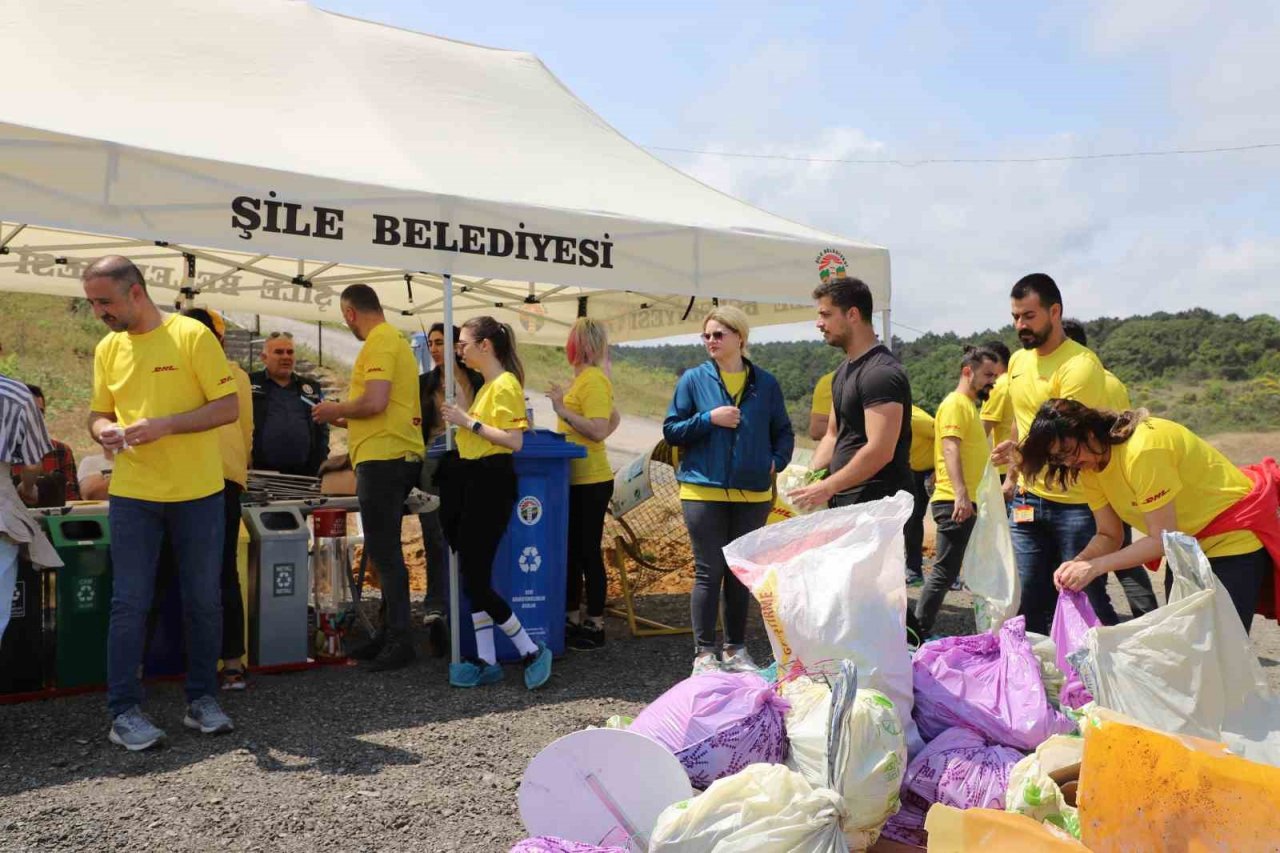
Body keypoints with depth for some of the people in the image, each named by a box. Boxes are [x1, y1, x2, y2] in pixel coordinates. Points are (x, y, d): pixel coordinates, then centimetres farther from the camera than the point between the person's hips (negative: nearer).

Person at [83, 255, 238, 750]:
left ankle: (202, 700, 21)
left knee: (204, 600, 7)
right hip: (132, 495, 3)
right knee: (129, 603, 2)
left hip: (198, 493, -2)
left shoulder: (191, 335, -6)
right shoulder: (107, 349, 7)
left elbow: (228, 408, -10)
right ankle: (124, 712, 12)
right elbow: (98, 413, 14)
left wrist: (164, 425, -21)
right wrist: (103, 430, -10)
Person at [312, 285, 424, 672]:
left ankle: (399, 641, -3)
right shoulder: (396, 340, 20)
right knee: (385, 550, 15)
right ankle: (390, 633, 22)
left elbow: (374, 402, -22)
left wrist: (336, 409, -5)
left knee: (384, 551, -7)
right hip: (397, 455, 10)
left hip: (383, 459, -10)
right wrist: (344, 419, 25)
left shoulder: (379, 342, -11)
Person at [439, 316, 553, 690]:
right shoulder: (486, 386, 19)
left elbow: (514, 441, -21)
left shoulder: (505, 385, -11)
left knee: (476, 579, -7)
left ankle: (531, 651, 4)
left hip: (491, 484, -10)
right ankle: (485, 661, 15)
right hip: (472, 481, 10)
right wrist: (462, 420, 9)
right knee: (473, 578, 8)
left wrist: (469, 422, -17)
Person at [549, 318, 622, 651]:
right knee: (571, 551, 15)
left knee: (587, 552, -2)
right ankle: (572, 619, 25)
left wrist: (563, 410, -22)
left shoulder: (593, 380, -15)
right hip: (577, 478, 10)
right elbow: (613, 419, 23)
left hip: (590, 481, -10)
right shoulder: (583, 379, 14)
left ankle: (595, 626, 7)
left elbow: (598, 429, -24)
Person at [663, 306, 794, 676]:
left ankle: (736, 650, 24)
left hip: (753, 494, 3)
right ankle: (704, 653, 10)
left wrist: (776, 461, -5)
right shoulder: (694, 379, 0)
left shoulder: (765, 383, 6)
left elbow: (783, 432, 13)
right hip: (704, 491, -2)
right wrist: (709, 419, -14)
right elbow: (671, 430, 0)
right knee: (709, 572, 0)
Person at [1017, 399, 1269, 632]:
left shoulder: (1142, 449, -30)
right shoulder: (1089, 467, -5)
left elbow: (1163, 539, -27)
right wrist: (1077, 563, -22)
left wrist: (1095, 566, -29)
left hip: (1233, 537, -8)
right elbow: (1109, 536, -3)